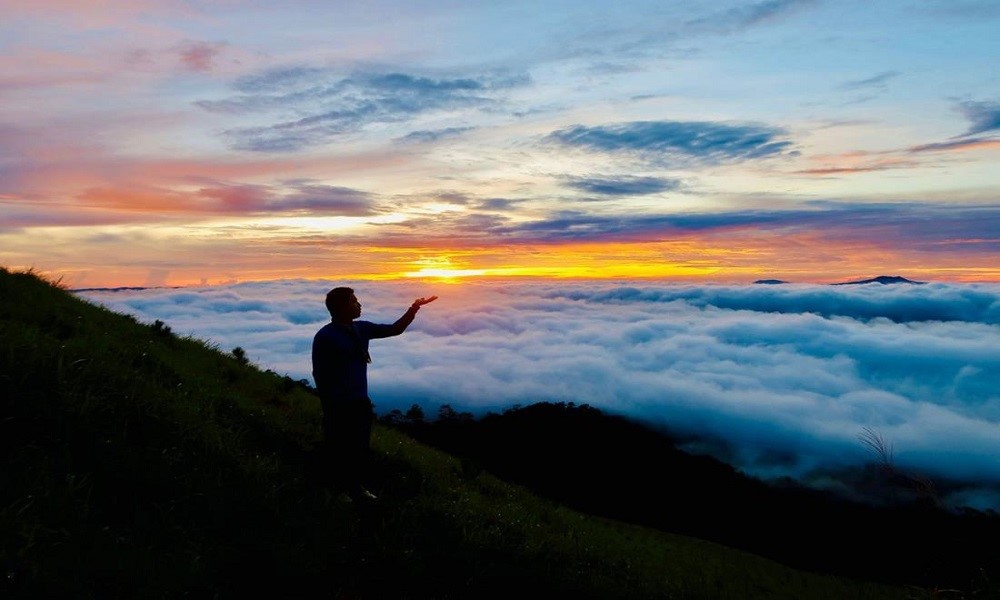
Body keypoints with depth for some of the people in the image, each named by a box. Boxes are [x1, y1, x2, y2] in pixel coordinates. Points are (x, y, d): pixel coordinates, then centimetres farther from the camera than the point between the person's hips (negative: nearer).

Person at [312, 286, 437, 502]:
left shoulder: (362, 328, 2)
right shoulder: (325, 337, -16)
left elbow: (395, 329, 10)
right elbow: (319, 375, -13)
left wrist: (414, 308, -4)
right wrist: (330, 410, -10)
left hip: (361, 403, 7)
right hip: (339, 407, -7)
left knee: (361, 449, 20)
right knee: (340, 451, 9)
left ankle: (356, 487, 39)